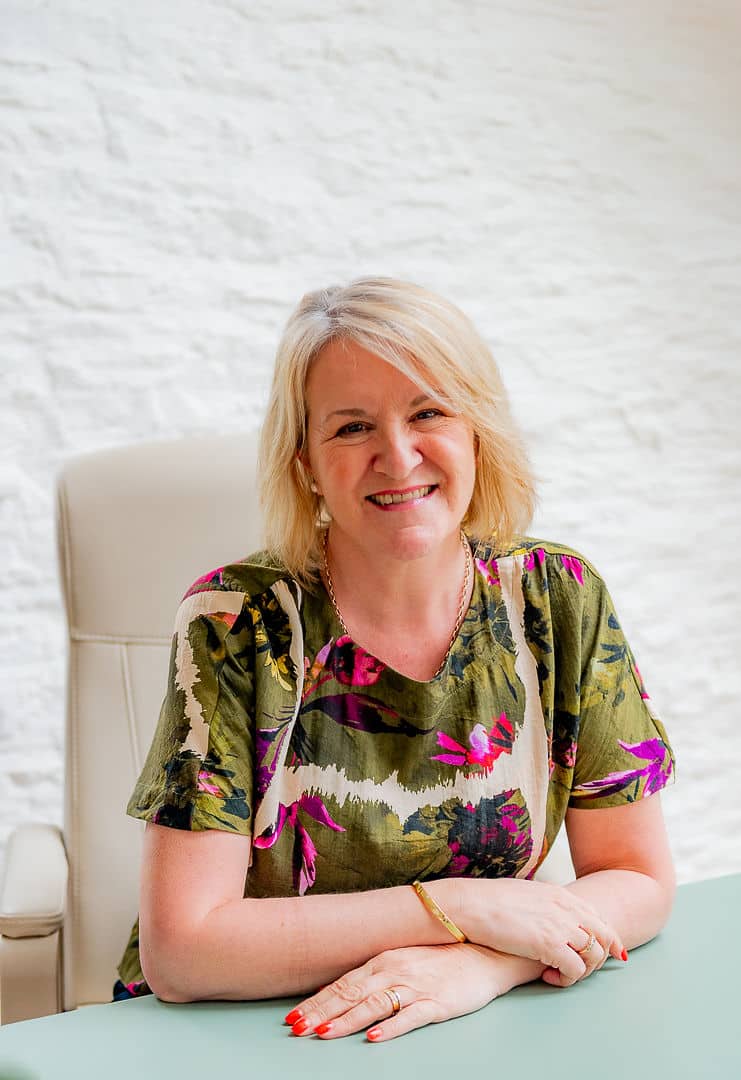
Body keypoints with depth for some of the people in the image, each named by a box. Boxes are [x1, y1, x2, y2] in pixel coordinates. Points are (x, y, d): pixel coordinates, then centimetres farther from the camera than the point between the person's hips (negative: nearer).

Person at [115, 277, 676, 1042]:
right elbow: (178, 950, -17)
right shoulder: (235, 621, -14)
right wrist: (460, 906, -20)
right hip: (240, 1040, -3)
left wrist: (477, 966, -21)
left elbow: (640, 883, -3)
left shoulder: (559, 600, -7)